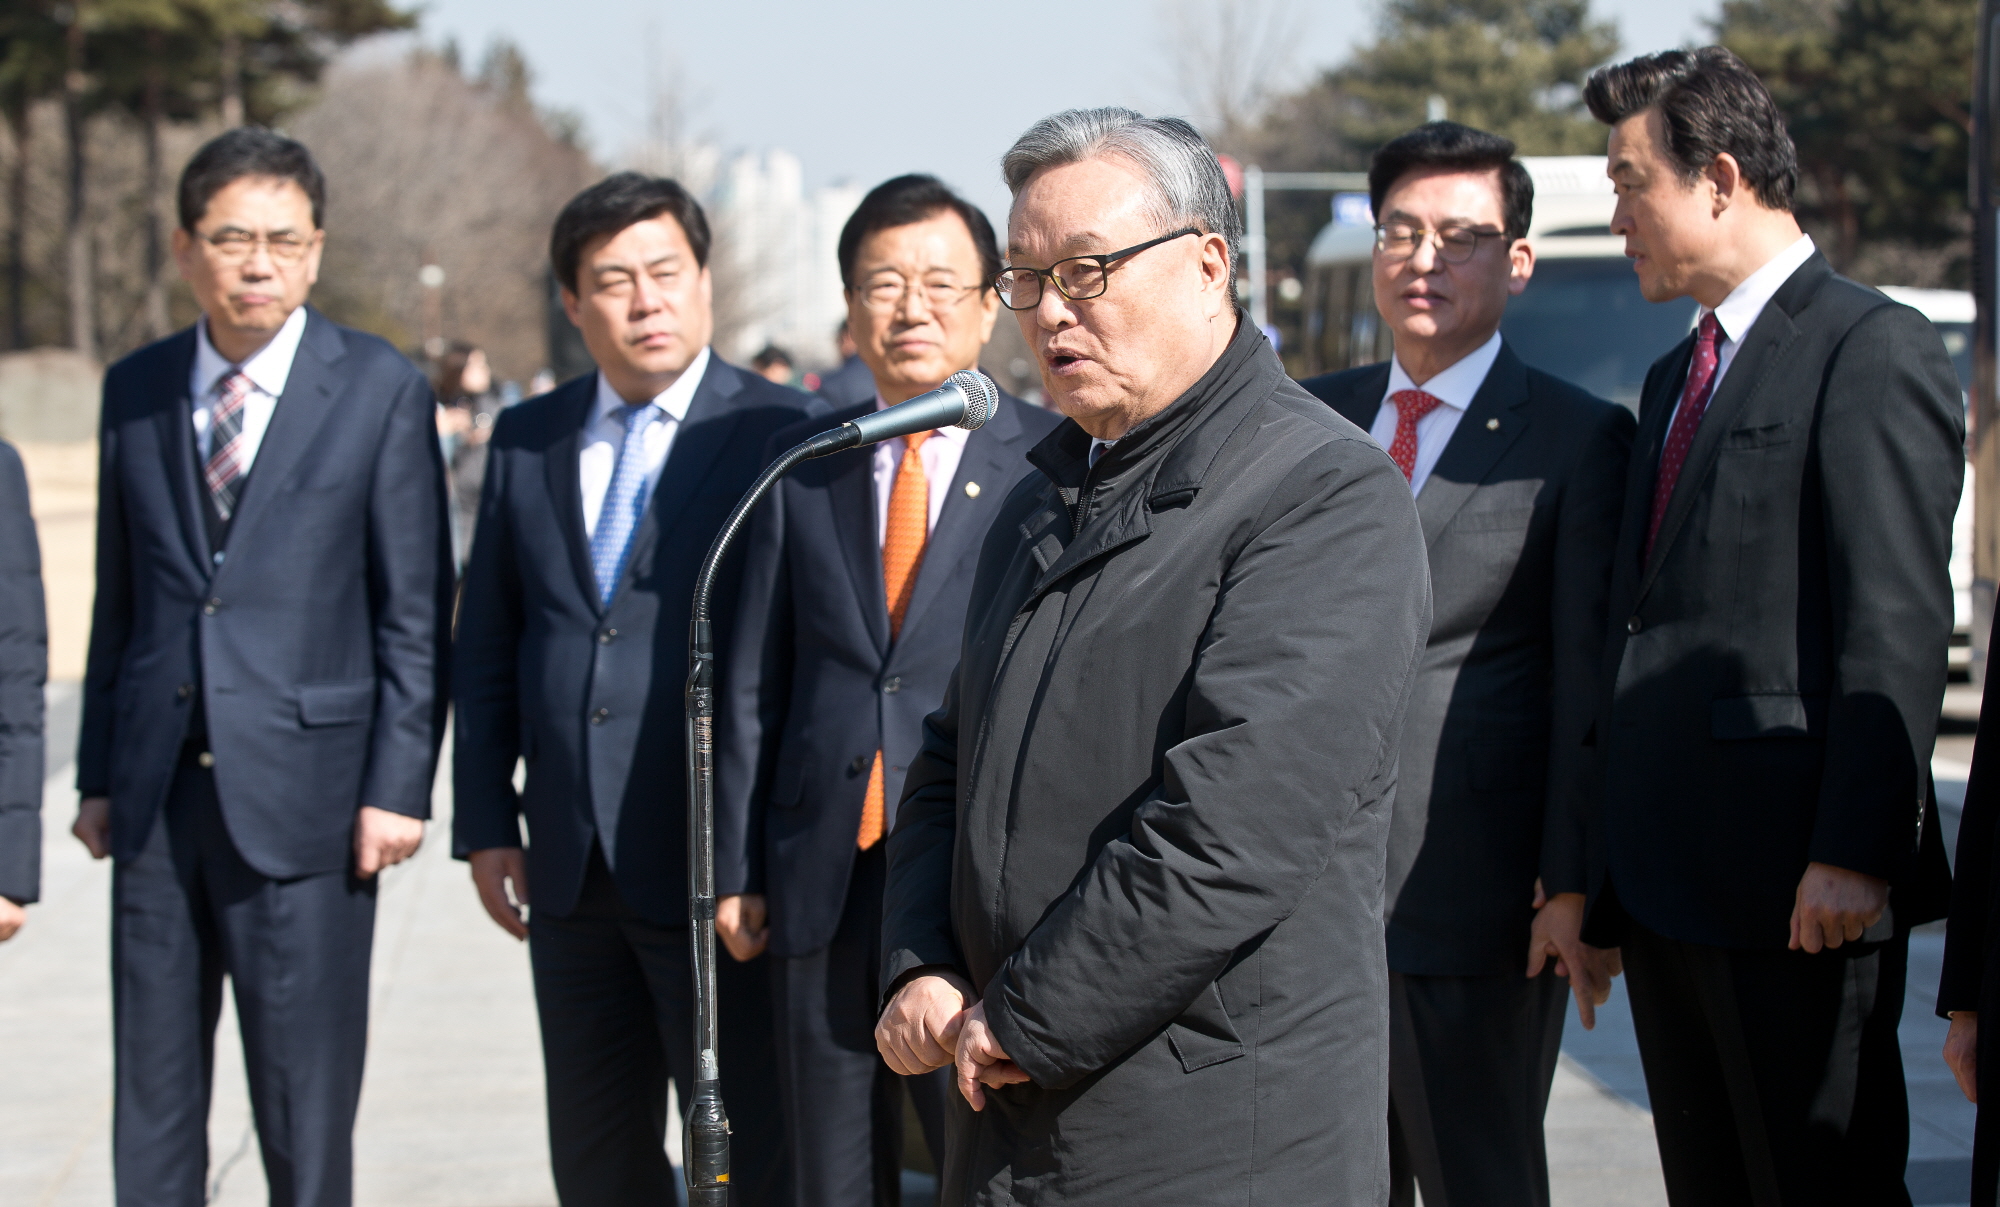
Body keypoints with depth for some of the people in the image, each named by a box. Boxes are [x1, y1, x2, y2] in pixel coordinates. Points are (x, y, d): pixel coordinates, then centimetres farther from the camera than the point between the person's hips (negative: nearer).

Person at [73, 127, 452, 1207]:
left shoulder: (381, 389, -1)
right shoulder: (134, 390, 10)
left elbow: (415, 612, -3)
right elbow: (117, 601, 12)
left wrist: (397, 786, -9)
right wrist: (99, 775, 8)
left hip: (300, 791, -4)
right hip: (157, 791, 4)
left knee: (306, 1103, 2)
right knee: (151, 1097, 9)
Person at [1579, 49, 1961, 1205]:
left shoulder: (1874, 349, -7)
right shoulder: (1677, 375, 20)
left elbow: (1898, 626, -15)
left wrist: (1854, 853, -21)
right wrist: (1615, 869, 16)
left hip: (1801, 889, -8)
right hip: (1667, 886, 9)